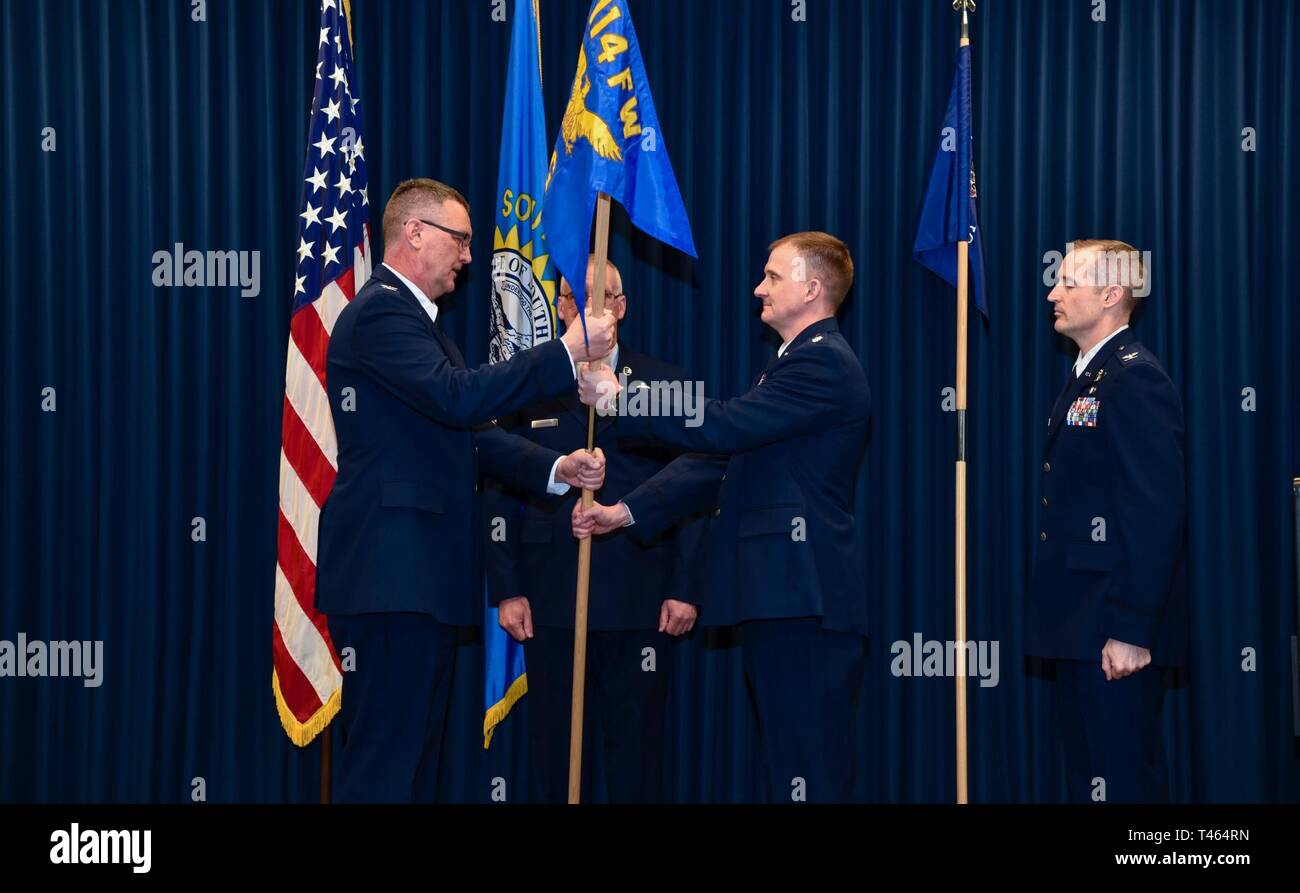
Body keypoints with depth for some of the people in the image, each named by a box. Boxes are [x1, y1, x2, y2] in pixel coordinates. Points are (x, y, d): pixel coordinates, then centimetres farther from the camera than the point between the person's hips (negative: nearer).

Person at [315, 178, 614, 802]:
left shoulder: (413, 317, 22)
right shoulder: (380, 313, -12)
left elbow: (468, 434, 17)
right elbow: (458, 398, -26)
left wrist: (556, 469, 2)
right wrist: (568, 352, -20)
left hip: (419, 574, 11)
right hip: (390, 571, -11)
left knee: (417, 751, 13)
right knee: (385, 760, -9)